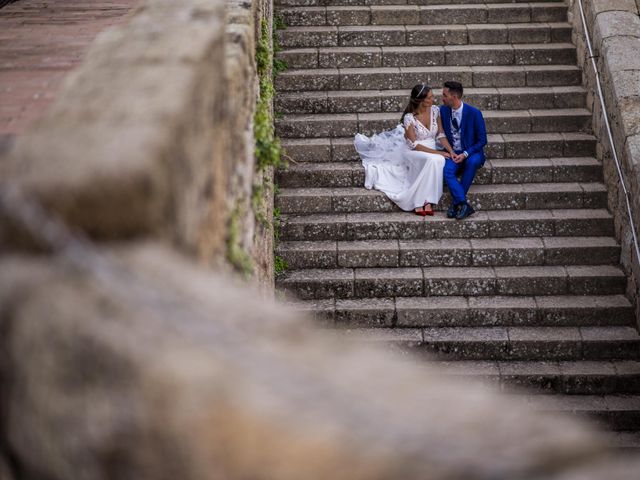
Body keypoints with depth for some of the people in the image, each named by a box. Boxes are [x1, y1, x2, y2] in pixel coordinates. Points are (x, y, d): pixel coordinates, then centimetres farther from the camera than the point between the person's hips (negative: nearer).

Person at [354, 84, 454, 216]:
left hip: (431, 151, 4)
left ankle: (427, 201, -28)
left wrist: (451, 151, -13)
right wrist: (438, 152, -22)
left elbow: (441, 134, 2)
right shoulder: (409, 118, -18)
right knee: (433, 160, -37)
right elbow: (414, 145, -18)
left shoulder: (435, 110, -4)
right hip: (412, 151, -4)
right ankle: (419, 202, -28)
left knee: (439, 160, -34)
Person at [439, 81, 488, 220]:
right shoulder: (443, 111, 2)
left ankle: (456, 203, -31)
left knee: (472, 162, -37)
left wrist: (465, 154, -18)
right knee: (447, 170, -30)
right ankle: (464, 205, -38)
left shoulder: (474, 113, -11)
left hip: (471, 153, -2)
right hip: (452, 153, 3)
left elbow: (482, 140, -6)